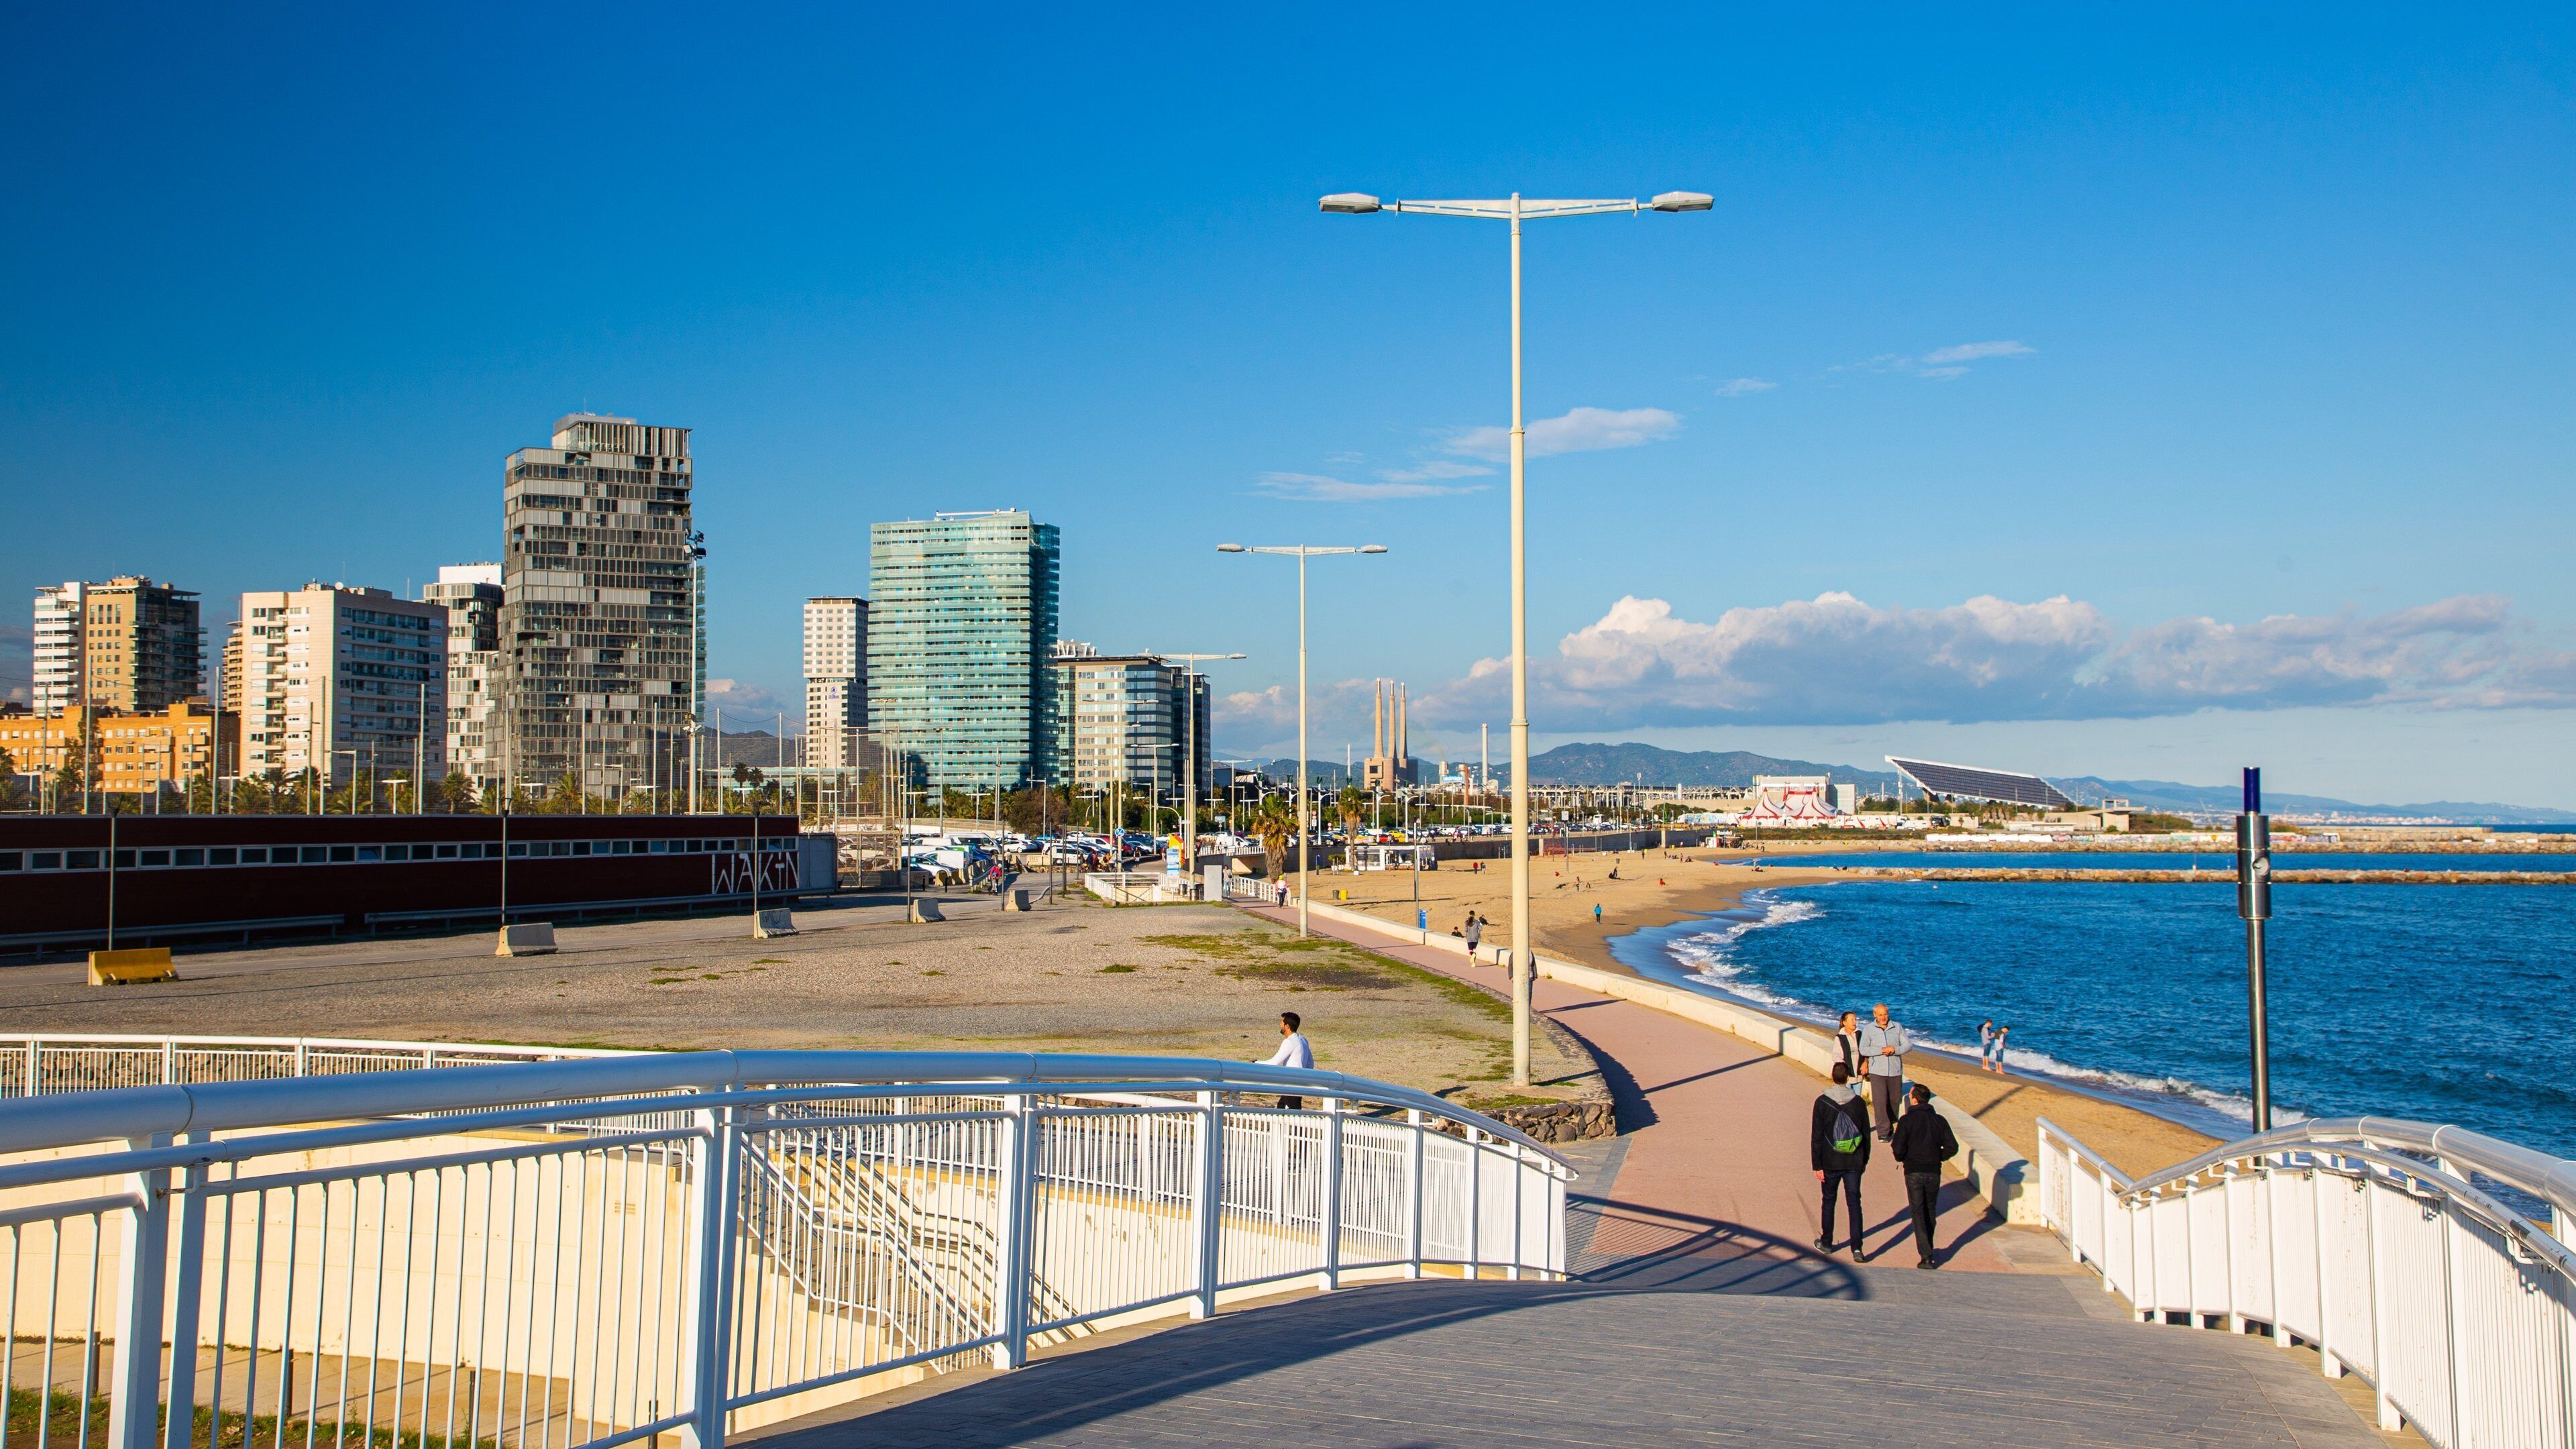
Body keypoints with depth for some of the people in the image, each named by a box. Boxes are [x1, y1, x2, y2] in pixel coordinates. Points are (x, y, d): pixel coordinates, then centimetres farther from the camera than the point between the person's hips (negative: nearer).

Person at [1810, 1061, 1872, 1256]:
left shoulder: (1822, 1103, -9)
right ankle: (1857, 1246, -5)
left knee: (1828, 1202, 14)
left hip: (1830, 1163, -1)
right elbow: (1866, 1134, 5)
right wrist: (1864, 1160, 16)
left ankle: (1826, 1243, 24)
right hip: (1854, 1163, 1)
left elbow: (1816, 1137, -8)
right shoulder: (1859, 1102, -3)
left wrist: (1817, 1165, -4)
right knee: (1854, 1203, 4)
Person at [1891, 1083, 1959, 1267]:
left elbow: (1898, 1148, -15)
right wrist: (1938, 1158, 12)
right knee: (1931, 1212, 20)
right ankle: (1928, 1249, 30)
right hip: (1934, 1173, 3)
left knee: (1918, 1214, 1)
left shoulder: (1907, 1120, -10)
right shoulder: (1939, 1120, 1)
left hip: (1914, 1173, -3)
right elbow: (1952, 1147, -3)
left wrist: (1903, 1159, 6)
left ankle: (1926, 1256, -7)